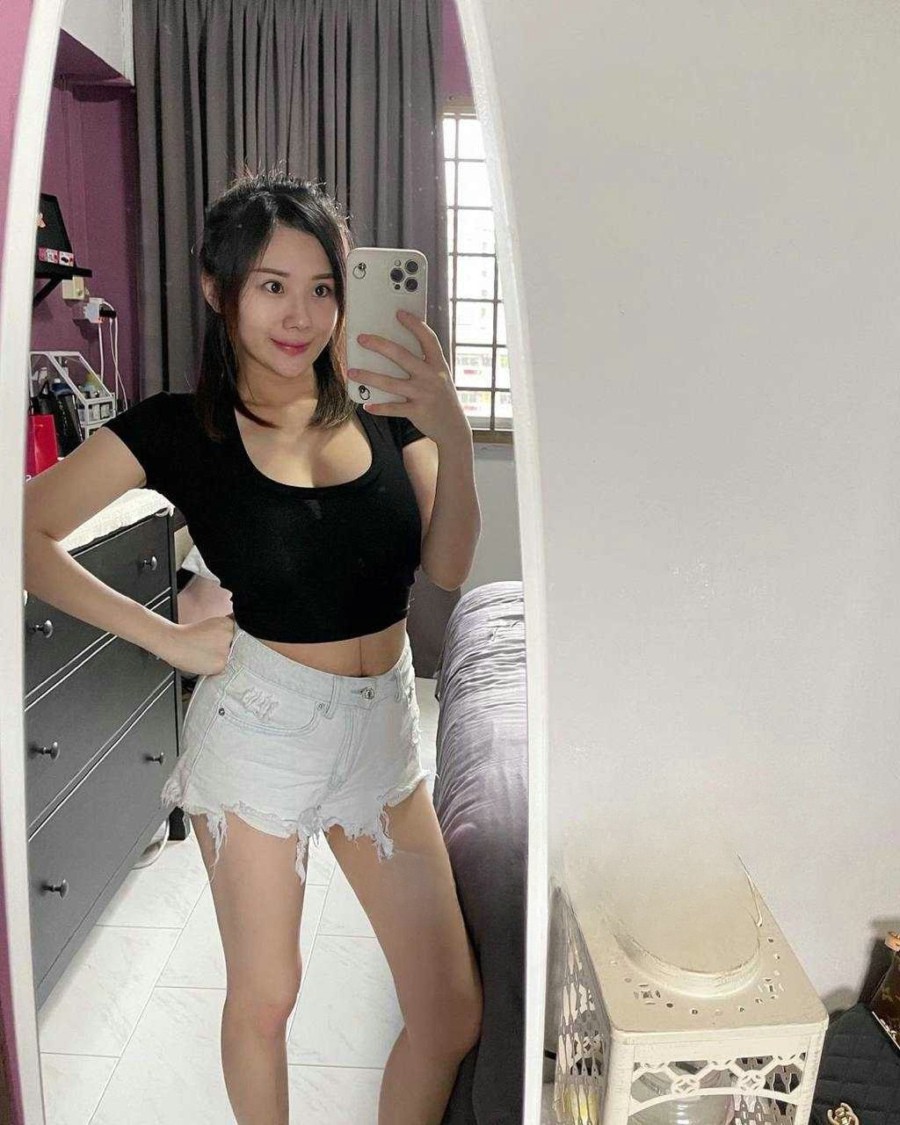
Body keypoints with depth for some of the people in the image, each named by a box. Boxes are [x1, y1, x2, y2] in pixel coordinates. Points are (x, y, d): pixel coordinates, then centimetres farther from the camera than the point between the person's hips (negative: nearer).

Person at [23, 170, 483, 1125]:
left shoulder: (383, 408, 0)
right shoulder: (181, 429, -8)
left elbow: (446, 567, -5)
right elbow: (26, 533, -8)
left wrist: (453, 437, -20)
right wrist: (169, 638, -11)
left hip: (384, 724, 3)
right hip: (262, 725, -3)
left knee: (452, 1015, 10)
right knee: (263, 999, 18)